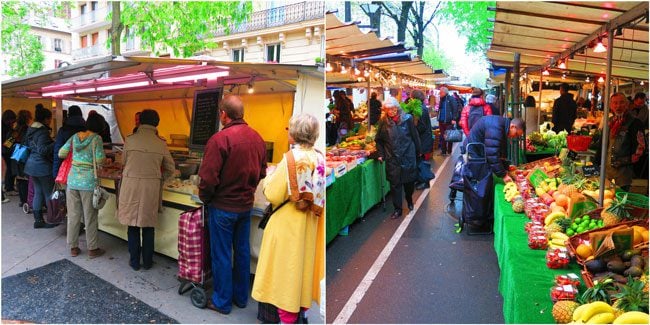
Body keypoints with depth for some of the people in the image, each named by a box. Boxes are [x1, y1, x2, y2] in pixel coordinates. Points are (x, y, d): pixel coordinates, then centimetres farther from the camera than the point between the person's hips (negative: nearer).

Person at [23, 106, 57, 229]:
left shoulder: (31, 130, 9)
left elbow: (27, 145, 21)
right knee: (49, 193, 2)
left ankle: (38, 220, 18)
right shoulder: (43, 132, -19)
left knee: (38, 193, 14)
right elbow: (42, 150, -28)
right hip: (43, 166, -9)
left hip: (32, 164, 9)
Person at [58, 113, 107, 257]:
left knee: (73, 215, 13)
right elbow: (99, 160, -16)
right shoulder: (96, 138, -9)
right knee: (90, 216, 5)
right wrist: (103, 155, 4)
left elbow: (61, 154, 8)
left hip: (73, 180, 5)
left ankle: (73, 247, 22)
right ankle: (92, 249, 14)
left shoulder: (75, 136, 6)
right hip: (88, 182, -5)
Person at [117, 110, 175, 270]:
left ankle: (134, 262, 21)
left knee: (133, 226, 12)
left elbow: (124, 162, 9)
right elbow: (170, 169, 5)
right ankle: (147, 262, 22)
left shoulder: (130, 140, -5)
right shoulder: (161, 144, -2)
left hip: (131, 186, -1)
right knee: (148, 226, 12)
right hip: (152, 188, 1)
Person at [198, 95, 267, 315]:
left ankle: (222, 302, 23)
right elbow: (262, 172, 8)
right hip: (246, 205, 6)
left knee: (222, 255, 9)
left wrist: (205, 198, -3)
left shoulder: (220, 139, -21)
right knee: (242, 251, 18)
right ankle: (241, 297, 33)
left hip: (223, 206, -6)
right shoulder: (257, 138, -1)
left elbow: (208, 178, -21)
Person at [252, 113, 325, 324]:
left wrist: (269, 178, 1)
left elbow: (273, 195, -16)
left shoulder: (290, 158, -19)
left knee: (286, 266, 6)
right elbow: (319, 193, 6)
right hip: (309, 223, 6)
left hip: (287, 223, -6)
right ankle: (302, 305, 34)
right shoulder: (319, 159, -2)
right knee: (303, 262, 19)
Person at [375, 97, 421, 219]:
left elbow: (415, 136, 2)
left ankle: (409, 200, 40)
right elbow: (379, 140, 7)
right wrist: (381, 154, 0)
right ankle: (397, 209, 15)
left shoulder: (407, 119, -6)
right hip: (392, 158, 1)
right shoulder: (383, 121, -2)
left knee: (409, 180, 11)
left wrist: (418, 151, 6)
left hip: (408, 155, -1)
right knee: (395, 184, 3)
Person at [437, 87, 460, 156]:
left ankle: (449, 151, 12)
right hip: (441, 122, 7)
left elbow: (455, 109, -14)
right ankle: (443, 151, 16)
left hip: (449, 121, -7)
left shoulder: (451, 99, -8)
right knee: (442, 137, 9)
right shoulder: (441, 100, 14)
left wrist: (454, 119, -20)